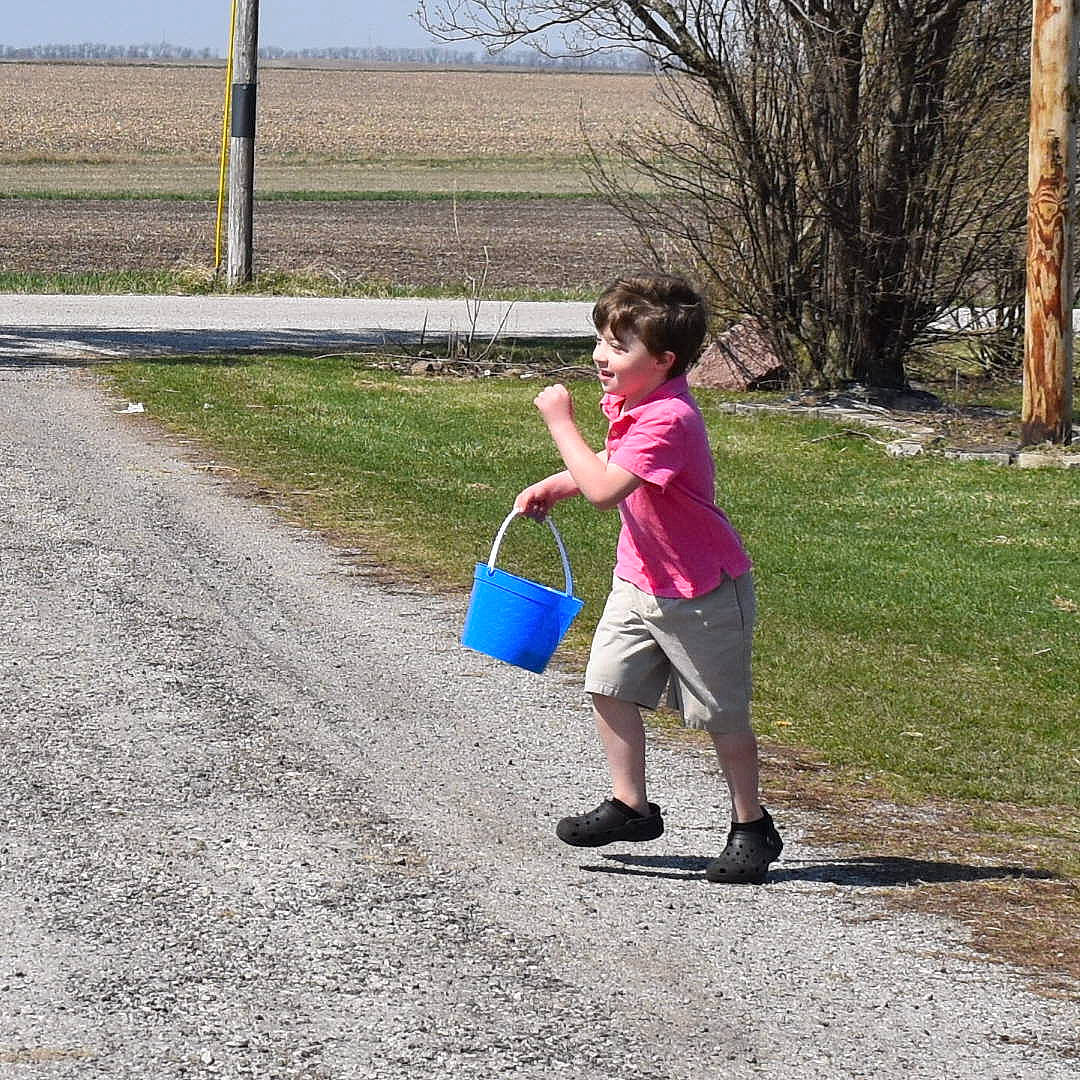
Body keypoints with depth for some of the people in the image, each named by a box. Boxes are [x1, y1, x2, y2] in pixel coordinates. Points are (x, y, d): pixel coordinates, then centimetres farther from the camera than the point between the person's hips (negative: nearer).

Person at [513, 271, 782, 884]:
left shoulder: (668, 419, -29)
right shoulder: (627, 402, 1)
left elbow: (604, 490, -36)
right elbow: (610, 467, 21)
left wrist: (561, 422, -28)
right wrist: (550, 488, 6)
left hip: (702, 592, -9)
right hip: (639, 578, 9)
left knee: (723, 715, 3)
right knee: (610, 687, 4)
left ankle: (752, 828, 18)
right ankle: (631, 806, 17)